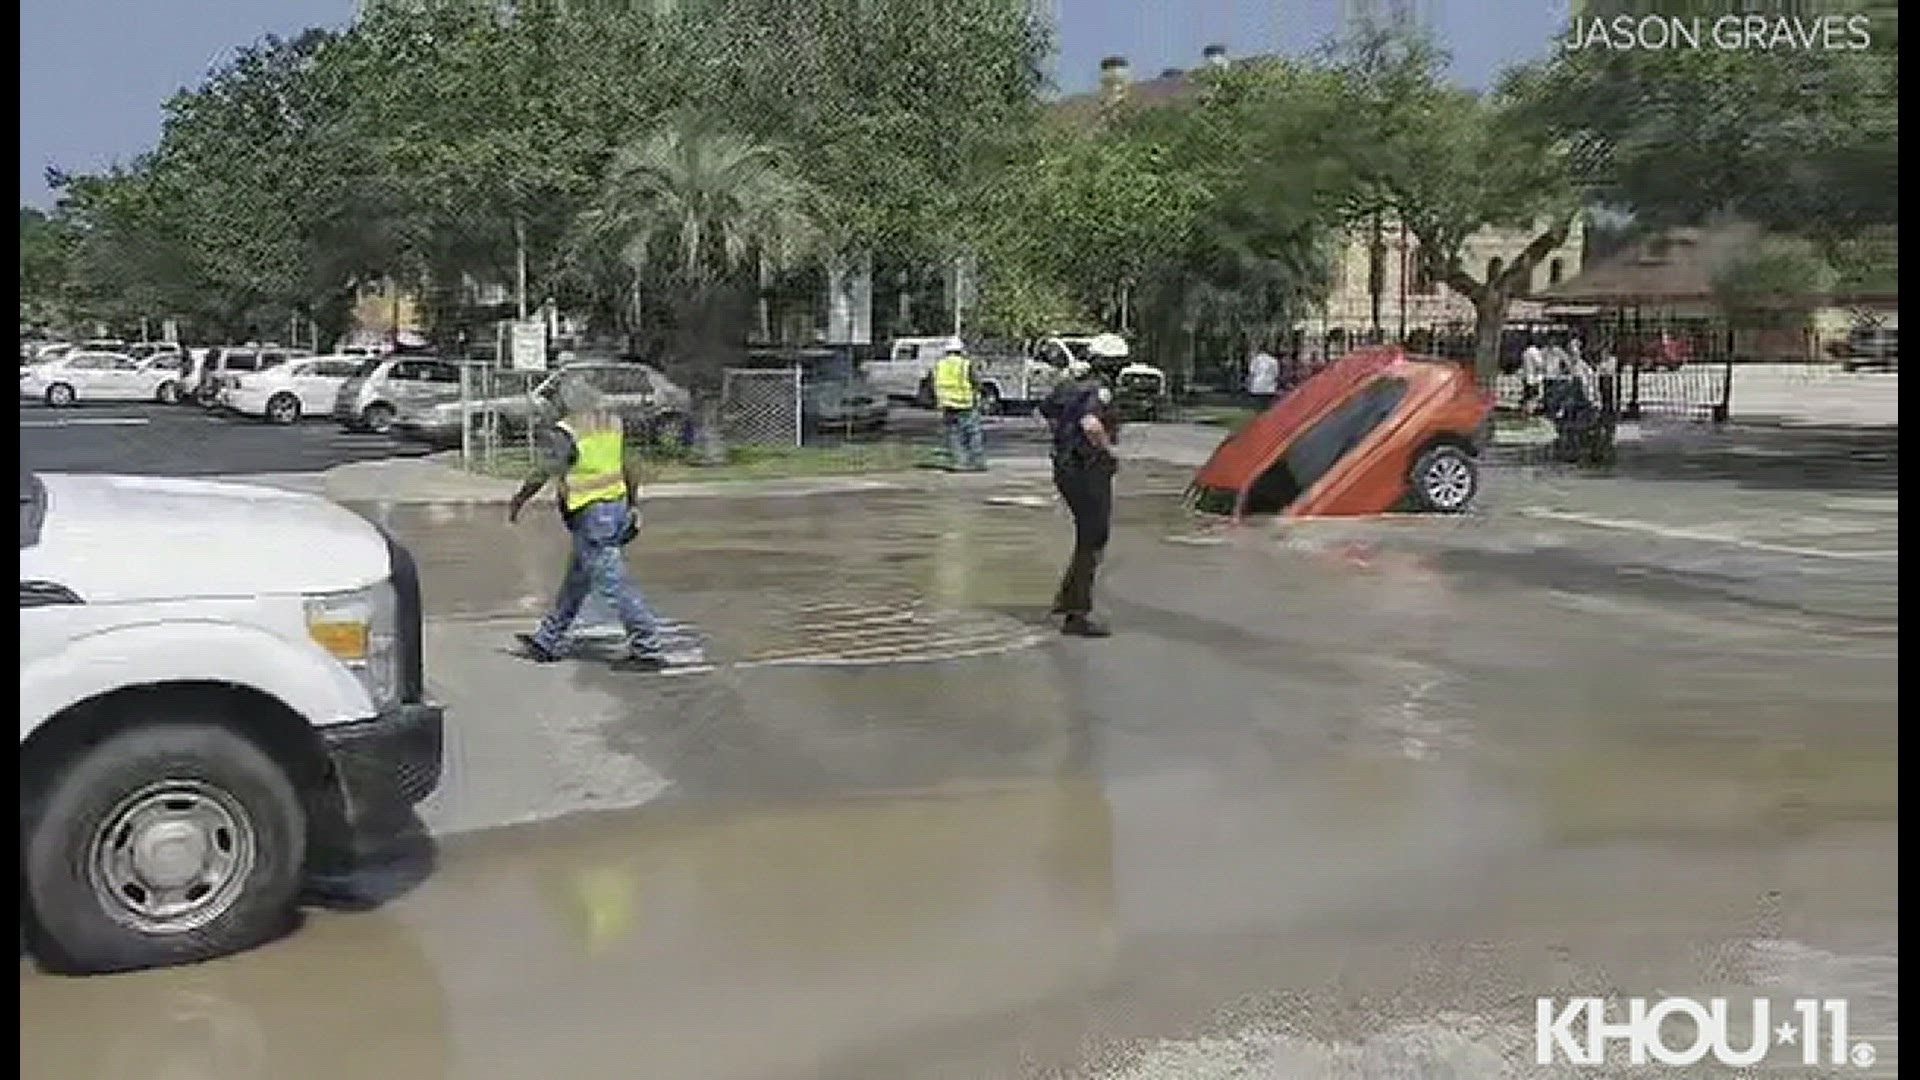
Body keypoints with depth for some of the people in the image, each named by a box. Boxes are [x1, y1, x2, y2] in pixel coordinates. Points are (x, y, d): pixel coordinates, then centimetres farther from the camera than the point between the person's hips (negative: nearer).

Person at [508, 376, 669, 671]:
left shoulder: (563, 434, -13)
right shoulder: (612, 423, 8)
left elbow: (540, 475, -10)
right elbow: (629, 469, 12)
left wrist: (516, 502, 5)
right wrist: (634, 505, 19)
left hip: (590, 515, -9)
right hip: (618, 507, 9)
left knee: (612, 584, -5)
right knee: (576, 580, 18)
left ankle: (648, 650, -5)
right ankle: (548, 642, 29)